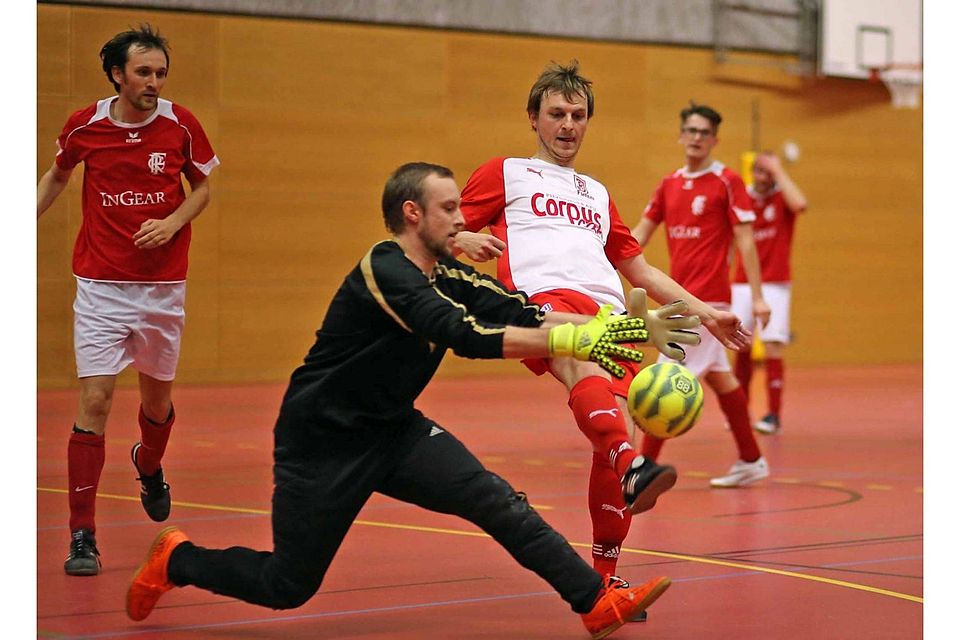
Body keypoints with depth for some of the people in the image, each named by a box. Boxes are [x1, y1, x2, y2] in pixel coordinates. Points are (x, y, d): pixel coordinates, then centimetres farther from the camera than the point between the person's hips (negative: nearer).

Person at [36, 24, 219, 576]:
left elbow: (202, 188, 8)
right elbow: (57, 177, 15)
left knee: (158, 399, 14)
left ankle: (149, 466, 51)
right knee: (95, 401, -11)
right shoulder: (84, 127, -5)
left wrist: (171, 223, -10)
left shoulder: (181, 125, -5)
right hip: (101, 287, -1)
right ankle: (83, 536, -8)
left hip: (164, 286, 1)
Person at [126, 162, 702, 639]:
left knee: (495, 500, -14)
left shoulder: (446, 274, 1)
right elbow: (468, 336, -36)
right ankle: (176, 561, 28)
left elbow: (523, 314, -7)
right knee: (287, 588, 4)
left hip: (394, 430, 7)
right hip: (323, 441, -7)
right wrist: (571, 340, -39)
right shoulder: (386, 272, -24)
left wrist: (613, 326, -21)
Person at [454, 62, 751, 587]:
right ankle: (631, 466, -65)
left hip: (608, 309, 5)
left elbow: (641, 271, 42)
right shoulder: (505, 174, 24)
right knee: (584, 364, -39)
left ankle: (604, 575, -7)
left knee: (613, 424, -16)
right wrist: (463, 240, -8)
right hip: (545, 300, -5)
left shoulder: (598, 195, 38)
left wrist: (703, 313, 34)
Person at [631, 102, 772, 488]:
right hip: (681, 296, 7)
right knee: (718, 377, 13)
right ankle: (751, 461, 22)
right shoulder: (669, 185, 11)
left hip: (705, 297, -7)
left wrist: (757, 297, -13)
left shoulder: (727, 182, -7)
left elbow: (745, 241, -8)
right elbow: (640, 235, 13)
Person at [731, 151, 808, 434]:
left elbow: (800, 204, -28)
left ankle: (773, 415, -6)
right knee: (741, 349, 2)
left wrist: (779, 171, -20)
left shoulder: (783, 197, -3)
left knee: (773, 349, -10)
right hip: (742, 284, 3)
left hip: (774, 285, -3)